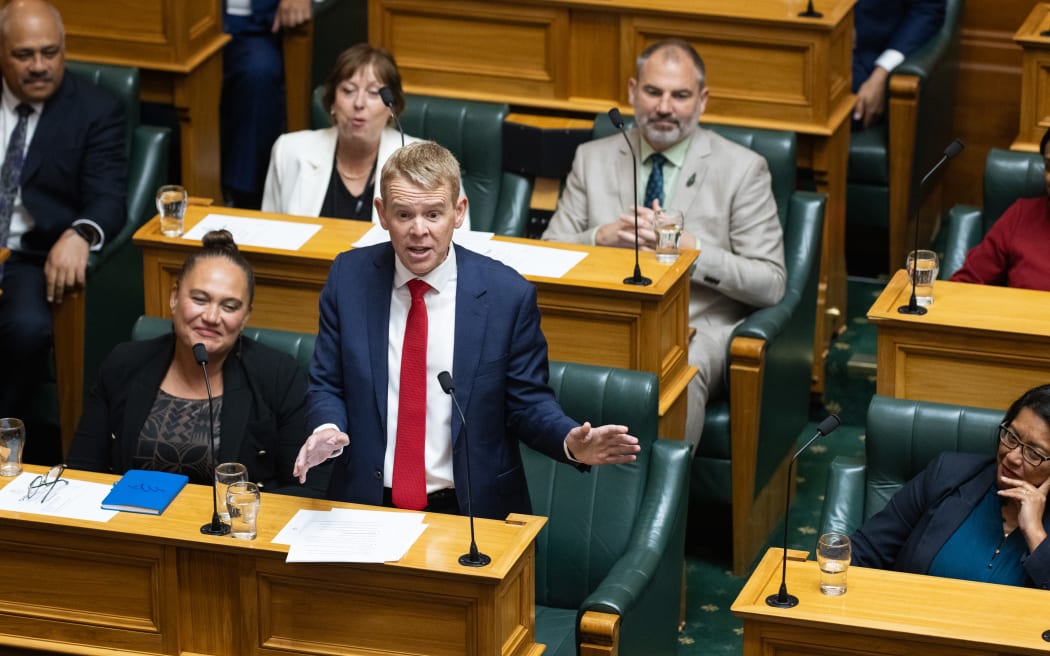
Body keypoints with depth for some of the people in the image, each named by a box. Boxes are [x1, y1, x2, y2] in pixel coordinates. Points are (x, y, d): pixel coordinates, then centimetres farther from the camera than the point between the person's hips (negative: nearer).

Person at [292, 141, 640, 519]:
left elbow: (528, 403, 3)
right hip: (366, 506, 1)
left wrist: (572, 443, -18)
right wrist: (326, 429, -17)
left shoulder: (507, 295, -5)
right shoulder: (350, 278, 1)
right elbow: (327, 386, 6)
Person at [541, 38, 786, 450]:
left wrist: (689, 248, -14)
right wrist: (603, 238, -9)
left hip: (696, 328, -2)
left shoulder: (742, 169, 6)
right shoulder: (593, 159, 16)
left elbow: (770, 283, 0)